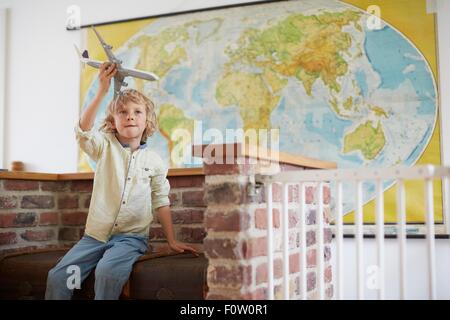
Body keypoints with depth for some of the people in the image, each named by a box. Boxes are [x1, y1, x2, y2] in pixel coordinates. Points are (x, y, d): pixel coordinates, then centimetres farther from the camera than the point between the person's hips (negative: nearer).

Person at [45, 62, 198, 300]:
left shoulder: (154, 160, 5)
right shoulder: (106, 148, 4)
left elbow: (161, 202, 9)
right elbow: (84, 131, -17)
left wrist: (172, 241, 7)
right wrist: (102, 91, -26)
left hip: (131, 237, -1)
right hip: (96, 234, 2)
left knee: (108, 272, -31)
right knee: (58, 275, -15)